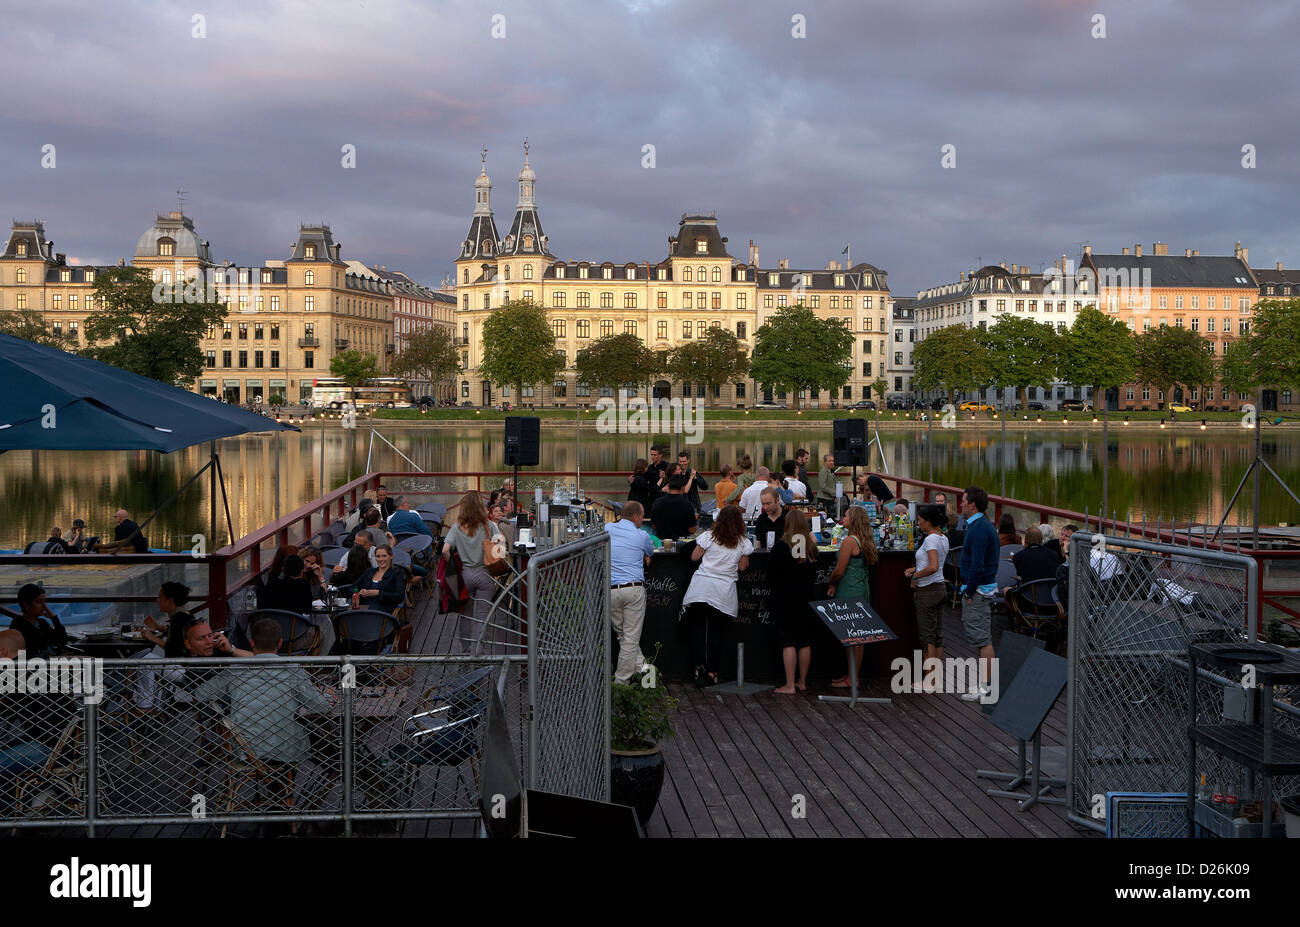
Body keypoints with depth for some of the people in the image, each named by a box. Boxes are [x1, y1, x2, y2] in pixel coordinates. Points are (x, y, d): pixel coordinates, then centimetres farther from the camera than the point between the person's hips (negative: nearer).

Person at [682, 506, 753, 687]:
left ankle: (699, 667, -5)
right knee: (716, 632, 7)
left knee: (698, 629, 6)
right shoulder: (743, 543, 1)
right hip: (723, 592, 1)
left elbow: (694, 557, 6)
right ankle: (712, 672, 8)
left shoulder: (708, 537, -1)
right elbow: (742, 567, 9)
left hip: (701, 587, 0)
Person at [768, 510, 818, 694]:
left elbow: (771, 573, -6)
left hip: (785, 598, -4)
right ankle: (802, 682, 18)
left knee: (788, 643, -4)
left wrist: (774, 585, 12)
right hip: (806, 598, 4)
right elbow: (815, 574, 10)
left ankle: (790, 685, -6)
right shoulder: (811, 546, 2)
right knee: (805, 642, 10)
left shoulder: (781, 545, -11)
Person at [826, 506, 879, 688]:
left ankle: (852, 678, 0)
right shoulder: (864, 542, 11)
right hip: (862, 591, 9)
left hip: (850, 594, -9)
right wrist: (836, 585, 11)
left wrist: (831, 584, 2)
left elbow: (839, 571, -17)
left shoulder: (849, 541, -16)